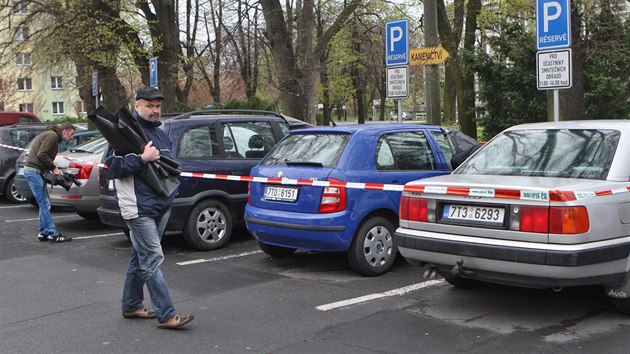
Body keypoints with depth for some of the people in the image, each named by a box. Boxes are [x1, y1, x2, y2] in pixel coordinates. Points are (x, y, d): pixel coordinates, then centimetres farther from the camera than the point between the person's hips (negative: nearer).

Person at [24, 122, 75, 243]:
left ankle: (43, 233, 18)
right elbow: (41, 155, -21)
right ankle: (53, 235, -7)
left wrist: (53, 169, 7)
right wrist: (54, 168, -12)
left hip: (36, 171, 11)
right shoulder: (52, 135, -11)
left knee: (45, 204, 13)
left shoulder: (51, 135, 21)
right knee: (44, 204, -9)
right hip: (33, 171, -11)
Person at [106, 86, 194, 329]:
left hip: (161, 206, 9)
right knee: (153, 260, -10)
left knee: (140, 259, 16)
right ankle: (166, 315, -9)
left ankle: (131, 305, 28)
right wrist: (142, 158, -22)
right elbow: (114, 167, -14)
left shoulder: (160, 134, 18)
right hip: (139, 209, -9)